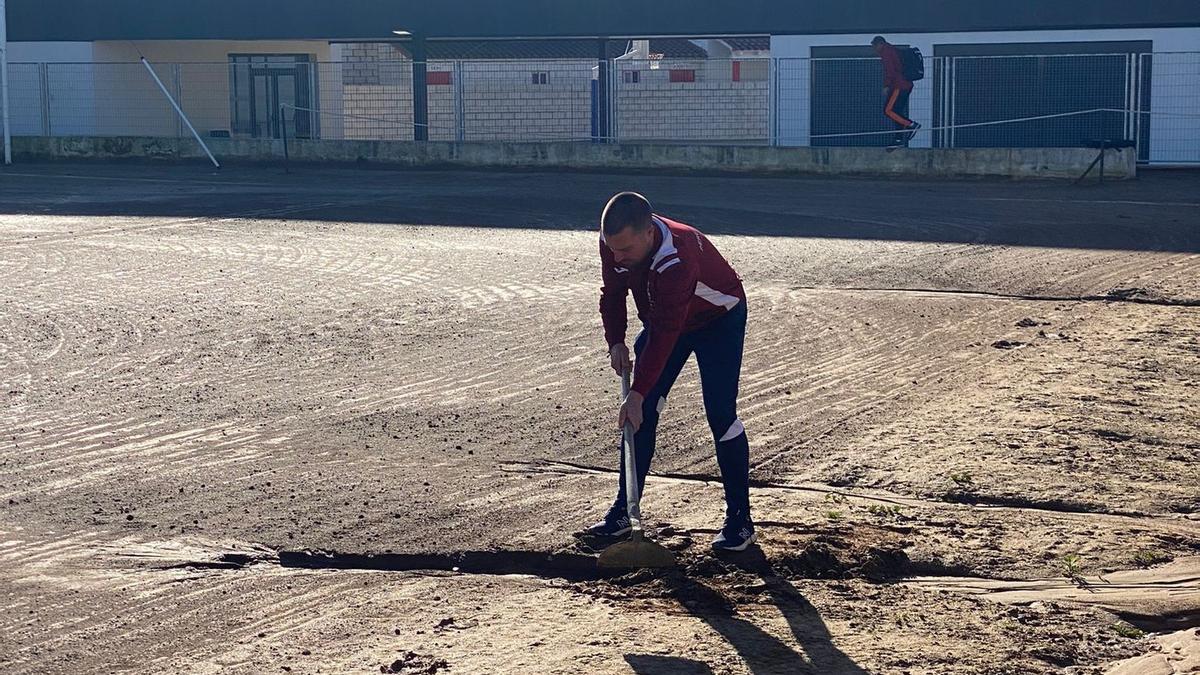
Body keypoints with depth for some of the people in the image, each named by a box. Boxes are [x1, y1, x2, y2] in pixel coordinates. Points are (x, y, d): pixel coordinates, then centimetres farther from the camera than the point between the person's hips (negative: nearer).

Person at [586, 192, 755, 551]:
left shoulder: (677, 258, -42)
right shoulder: (614, 242, -21)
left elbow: (664, 334, -41)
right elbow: (612, 292, -1)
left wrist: (637, 393, -41)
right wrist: (616, 342, -13)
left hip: (718, 319, -6)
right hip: (662, 319, 6)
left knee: (720, 413, -14)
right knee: (642, 413, 0)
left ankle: (740, 519, -5)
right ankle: (623, 511, 7)